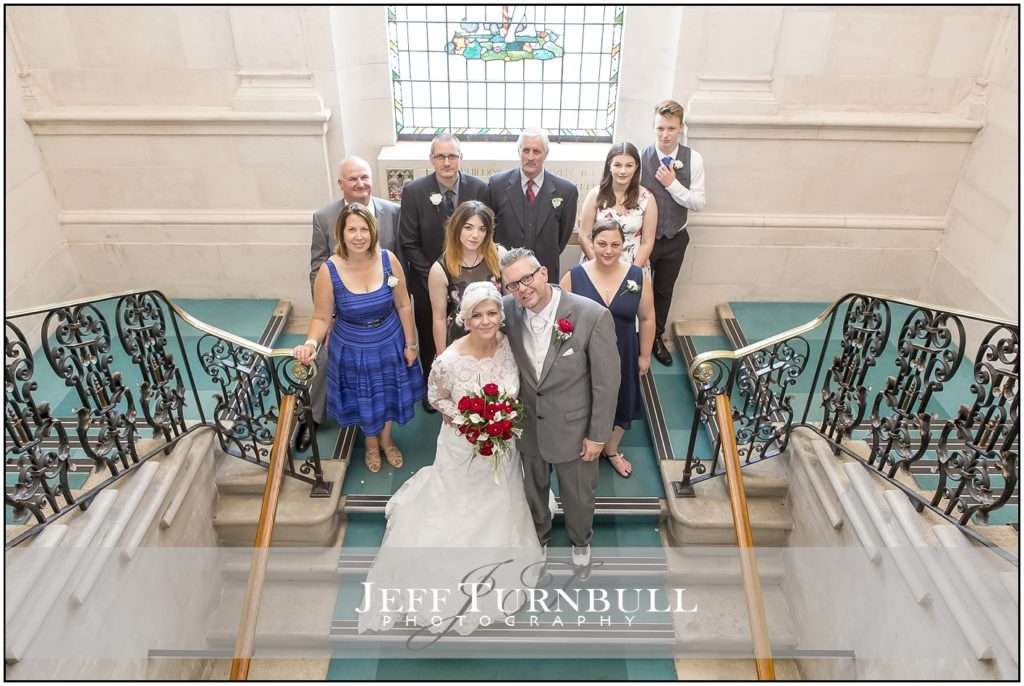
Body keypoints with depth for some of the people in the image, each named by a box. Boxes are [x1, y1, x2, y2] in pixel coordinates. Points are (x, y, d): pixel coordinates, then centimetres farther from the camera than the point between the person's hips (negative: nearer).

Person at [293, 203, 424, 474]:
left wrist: (410, 344, -1)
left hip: (390, 345, 1)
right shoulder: (329, 270, -23)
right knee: (362, 400, 22)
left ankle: (386, 439, 55)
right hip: (352, 350, -1)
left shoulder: (388, 260, -19)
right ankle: (371, 443, 55)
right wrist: (311, 343, -32)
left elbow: (403, 305, -7)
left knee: (389, 394, 23)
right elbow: (321, 317, -13)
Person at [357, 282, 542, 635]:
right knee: (462, 512, 19)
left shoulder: (510, 344, -18)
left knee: (499, 507, 26)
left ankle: (495, 562, 59)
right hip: (464, 448, -3)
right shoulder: (449, 360, -30)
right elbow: (436, 397, -11)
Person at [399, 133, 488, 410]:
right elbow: (409, 243, -10)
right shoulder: (414, 191, -13)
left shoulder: (479, 188, -9)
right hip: (428, 283, 0)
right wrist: (434, 277, -15)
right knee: (429, 341, 18)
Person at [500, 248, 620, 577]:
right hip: (528, 425, 3)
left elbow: (606, 382, -17)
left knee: (578, 496, 21)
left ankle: (580, 542, 54)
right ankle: (539, 536, 58)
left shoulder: (593, 316, -26)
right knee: (534, 488, 27)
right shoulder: (508, 309, -15)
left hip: (573, 428, -3)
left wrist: (598, 435, -11)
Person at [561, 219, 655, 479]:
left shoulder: (638, 277, -11)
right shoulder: (574, 277, -15)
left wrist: (645, 355, 4)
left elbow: (647, 318, 0)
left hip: (622, 357, 2)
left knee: (619, 404, 22)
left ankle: (611, 450, 50)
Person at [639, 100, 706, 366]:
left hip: (675, 239, 2)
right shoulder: (641, 158, -17)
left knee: (664, 291, 19)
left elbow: (698, 203, -11)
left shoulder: (693, 160, -11)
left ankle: (657, 337, 40)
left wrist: (672, 184, -24)